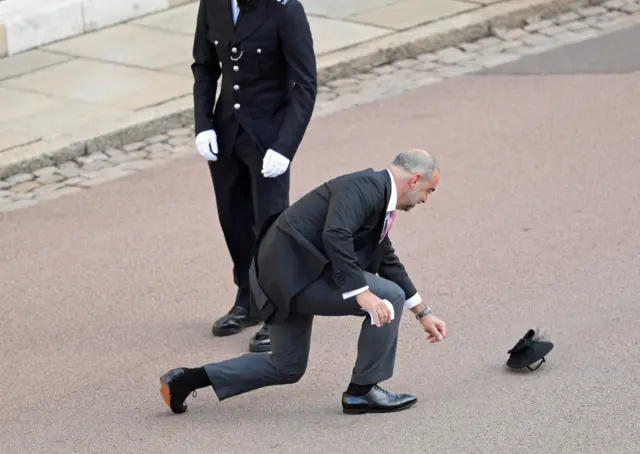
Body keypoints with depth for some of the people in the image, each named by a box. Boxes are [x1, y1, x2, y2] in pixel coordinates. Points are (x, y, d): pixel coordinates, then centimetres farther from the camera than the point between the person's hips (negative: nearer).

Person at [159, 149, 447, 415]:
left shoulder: (378, 195, 16)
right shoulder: (365, 187, -15)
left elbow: (388, 262, 27)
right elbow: (335, 236, -31)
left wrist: (423, 314, 31)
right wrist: (361, 293, -32)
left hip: (287, 273, 10)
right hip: (294, 273, -10)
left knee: (287, 367, 21)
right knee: (389, 298, -10)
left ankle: (188, 380, 18)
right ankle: (362, 391, 2)